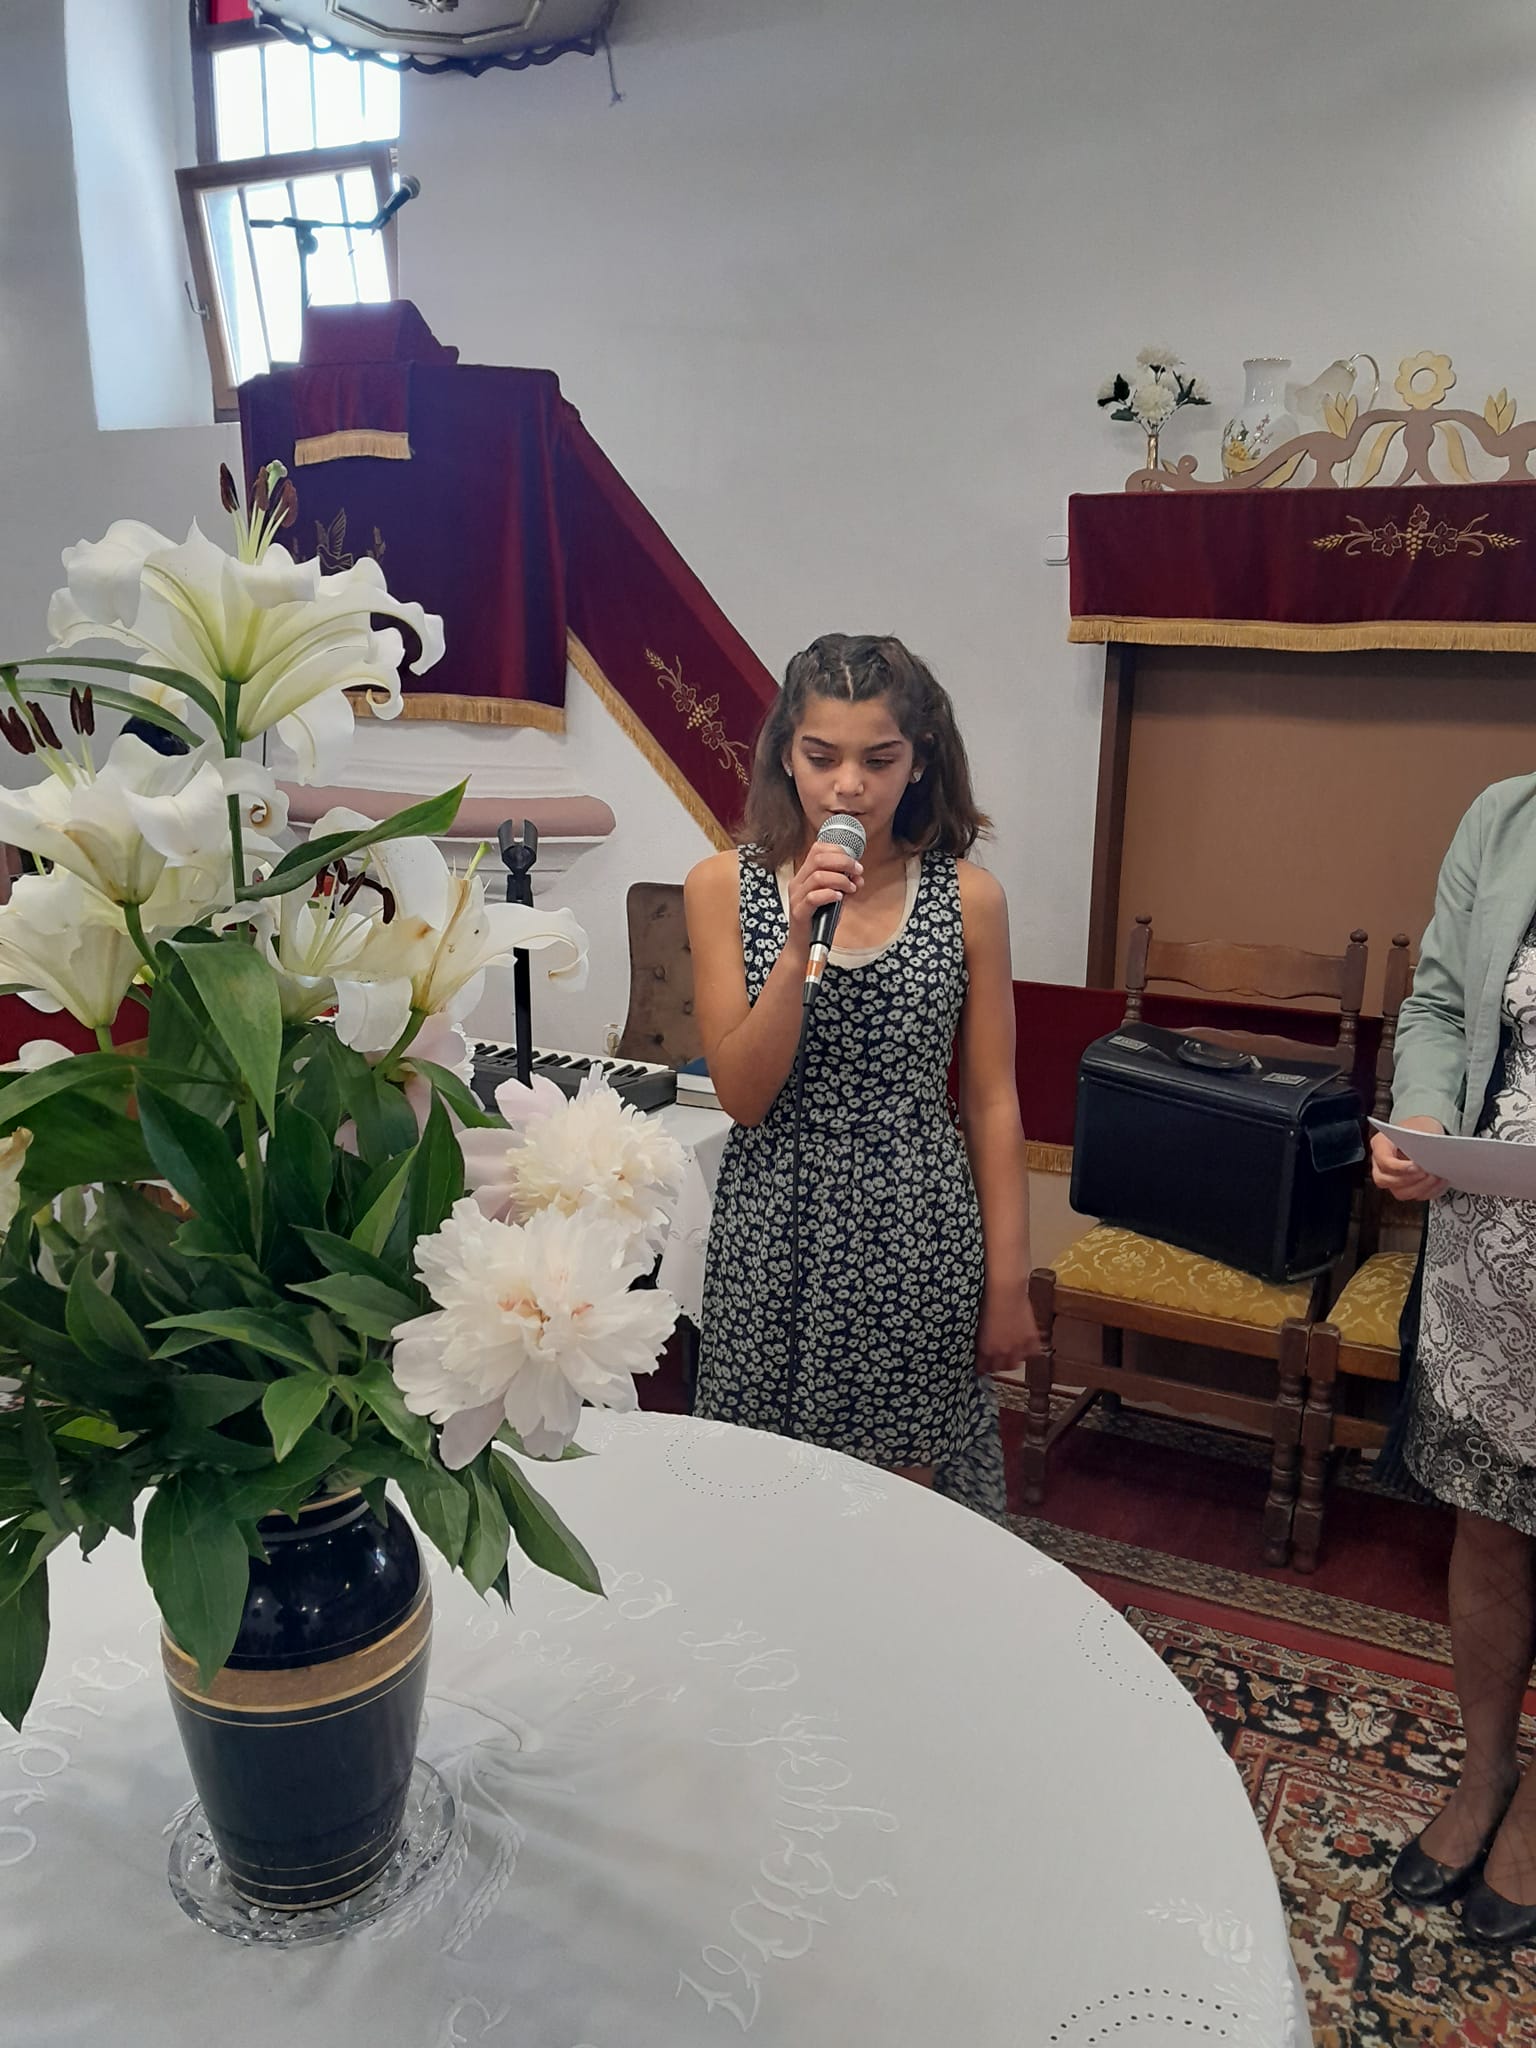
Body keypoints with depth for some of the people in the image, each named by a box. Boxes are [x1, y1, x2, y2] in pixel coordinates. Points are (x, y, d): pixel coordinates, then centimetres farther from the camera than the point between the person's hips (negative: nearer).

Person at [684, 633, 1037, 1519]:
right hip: (776, 1234, 1)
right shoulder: (725, 888, -5)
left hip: (917, 1243, 0)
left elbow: (992, 1104, -1)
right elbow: (743, 1095, -10)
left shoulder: (968, 898, -5)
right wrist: (801, 940, -21)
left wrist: (1009, 1283, 1)